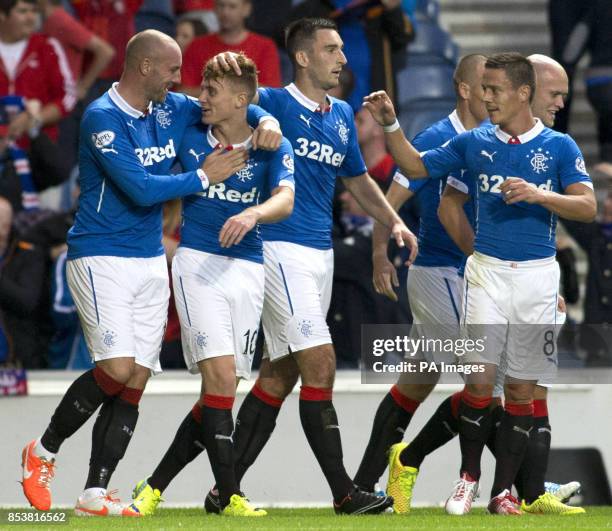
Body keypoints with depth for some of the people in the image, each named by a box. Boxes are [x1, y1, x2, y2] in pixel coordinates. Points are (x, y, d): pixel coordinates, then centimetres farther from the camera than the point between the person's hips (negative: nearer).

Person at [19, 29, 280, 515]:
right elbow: (140, 189, -21)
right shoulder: (103, 118, -14)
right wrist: (203, 177, -11)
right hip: (101, 258, -7)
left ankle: (95, 494, 3)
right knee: (118, 370, -18)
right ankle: (43, 452, 3)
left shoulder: (170, 109, 8)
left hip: (151, 262, 7)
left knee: (135, 383, 0)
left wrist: (266, 123, 0)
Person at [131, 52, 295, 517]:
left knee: (222, 389, 1)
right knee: (221, 375, -15)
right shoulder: (190, 139, 4)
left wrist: (253, 213, -33)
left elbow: (285, 200, -15)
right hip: (198, 263, -2)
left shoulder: (272, 148, 2)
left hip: (248, 267, 2)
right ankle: (229, 494, -13)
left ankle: (156, 485, 10)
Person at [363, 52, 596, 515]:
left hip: (537, 274, -1)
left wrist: (538, 195, -23)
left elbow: (587, 207, -9)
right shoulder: (475, 143, 5)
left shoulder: (559, 147, -1)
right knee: (480, 378, -8)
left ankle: (504, 489, 10)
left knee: (522, 388, 3)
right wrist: (391, 124, 1)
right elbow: (415, 166, 14)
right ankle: (468, 478, 7)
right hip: (487, 269, 1)